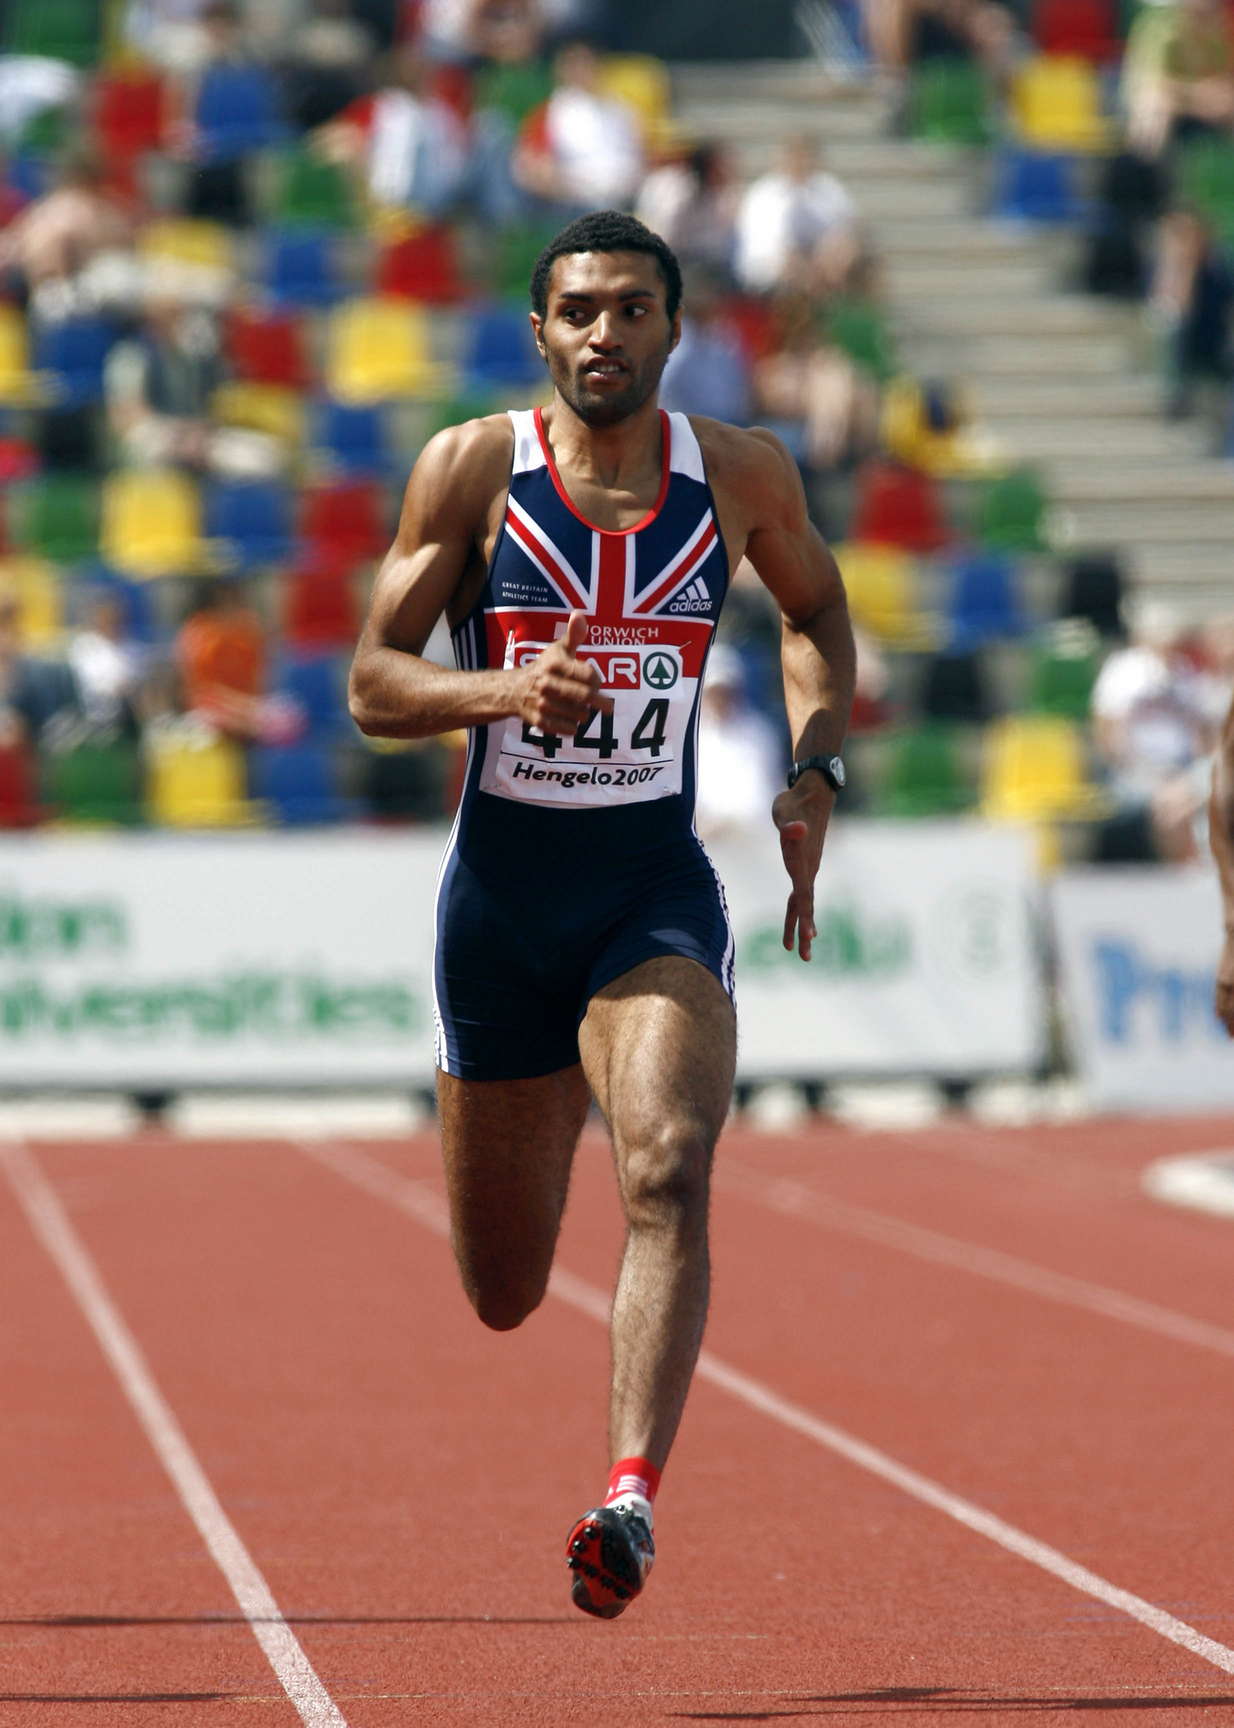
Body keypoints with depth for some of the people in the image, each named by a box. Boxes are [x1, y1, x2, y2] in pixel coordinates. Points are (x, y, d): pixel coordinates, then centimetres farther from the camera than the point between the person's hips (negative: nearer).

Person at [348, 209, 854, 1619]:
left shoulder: (740, 476, 1)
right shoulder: (472, 468, -4)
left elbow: (816, 611, 20)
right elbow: (372, 683, -3)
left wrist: (816, 773, 4)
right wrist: (503, 688, -23)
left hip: (658, 891, 0)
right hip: (501, 890, 1)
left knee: (668, 1178, -28)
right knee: (503, 1296, 11)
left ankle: (631, 1499, -36)